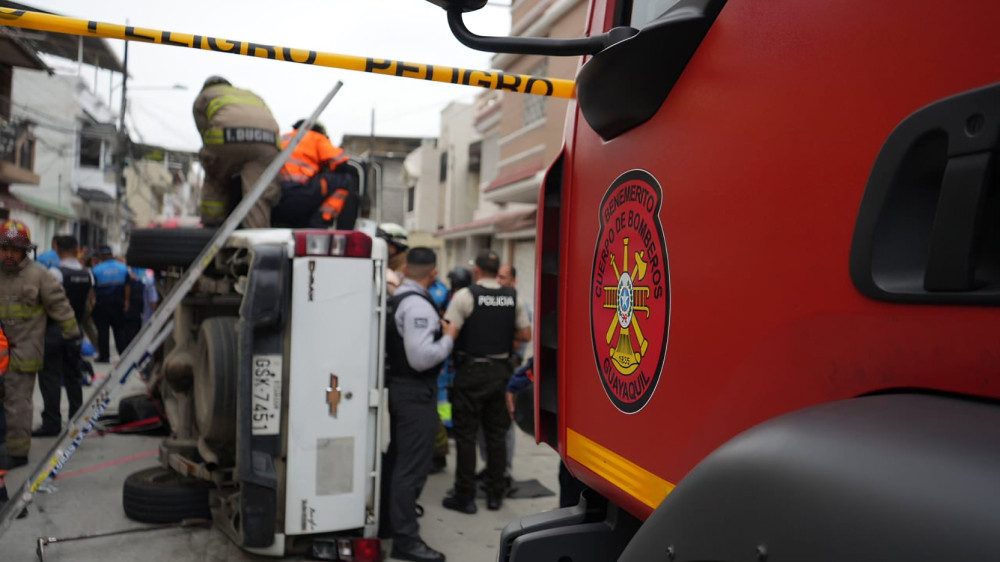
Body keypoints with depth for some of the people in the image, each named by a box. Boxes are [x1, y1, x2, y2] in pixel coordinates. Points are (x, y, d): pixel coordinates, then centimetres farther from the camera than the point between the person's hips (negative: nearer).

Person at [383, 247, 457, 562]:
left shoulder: (396, 299, 8)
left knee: (397, 460, 22)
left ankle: (390, 518, 38)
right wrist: (449, 337, -15)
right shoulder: (418, 305, -22)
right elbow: (421, 357, -29)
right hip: (416, 393, -10)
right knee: (413, 467, -1)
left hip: (399, 386, 10)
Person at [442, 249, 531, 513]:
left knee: (466, 434, 5)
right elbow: (525, 334, 5)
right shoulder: (512, 297, 2)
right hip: (500, 370, 5)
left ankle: (465, 496, 10)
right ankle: (495, 494, 21)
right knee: (496, 434, 14)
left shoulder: (465, 295, -12)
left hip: (472, 370, -4)